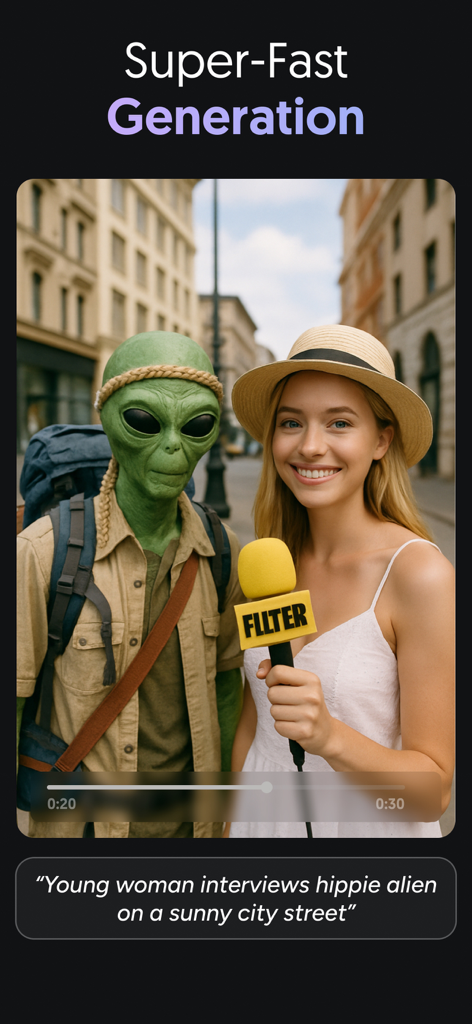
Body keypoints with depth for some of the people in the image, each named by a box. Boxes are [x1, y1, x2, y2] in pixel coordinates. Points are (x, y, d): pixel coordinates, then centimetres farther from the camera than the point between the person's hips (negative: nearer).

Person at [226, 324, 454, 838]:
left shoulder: (421, 573, -21)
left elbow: (435, 785, -19)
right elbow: (251, 719, 3)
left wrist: (329, 737, -34)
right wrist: (229, 824, 4)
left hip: (369, 824, -4)